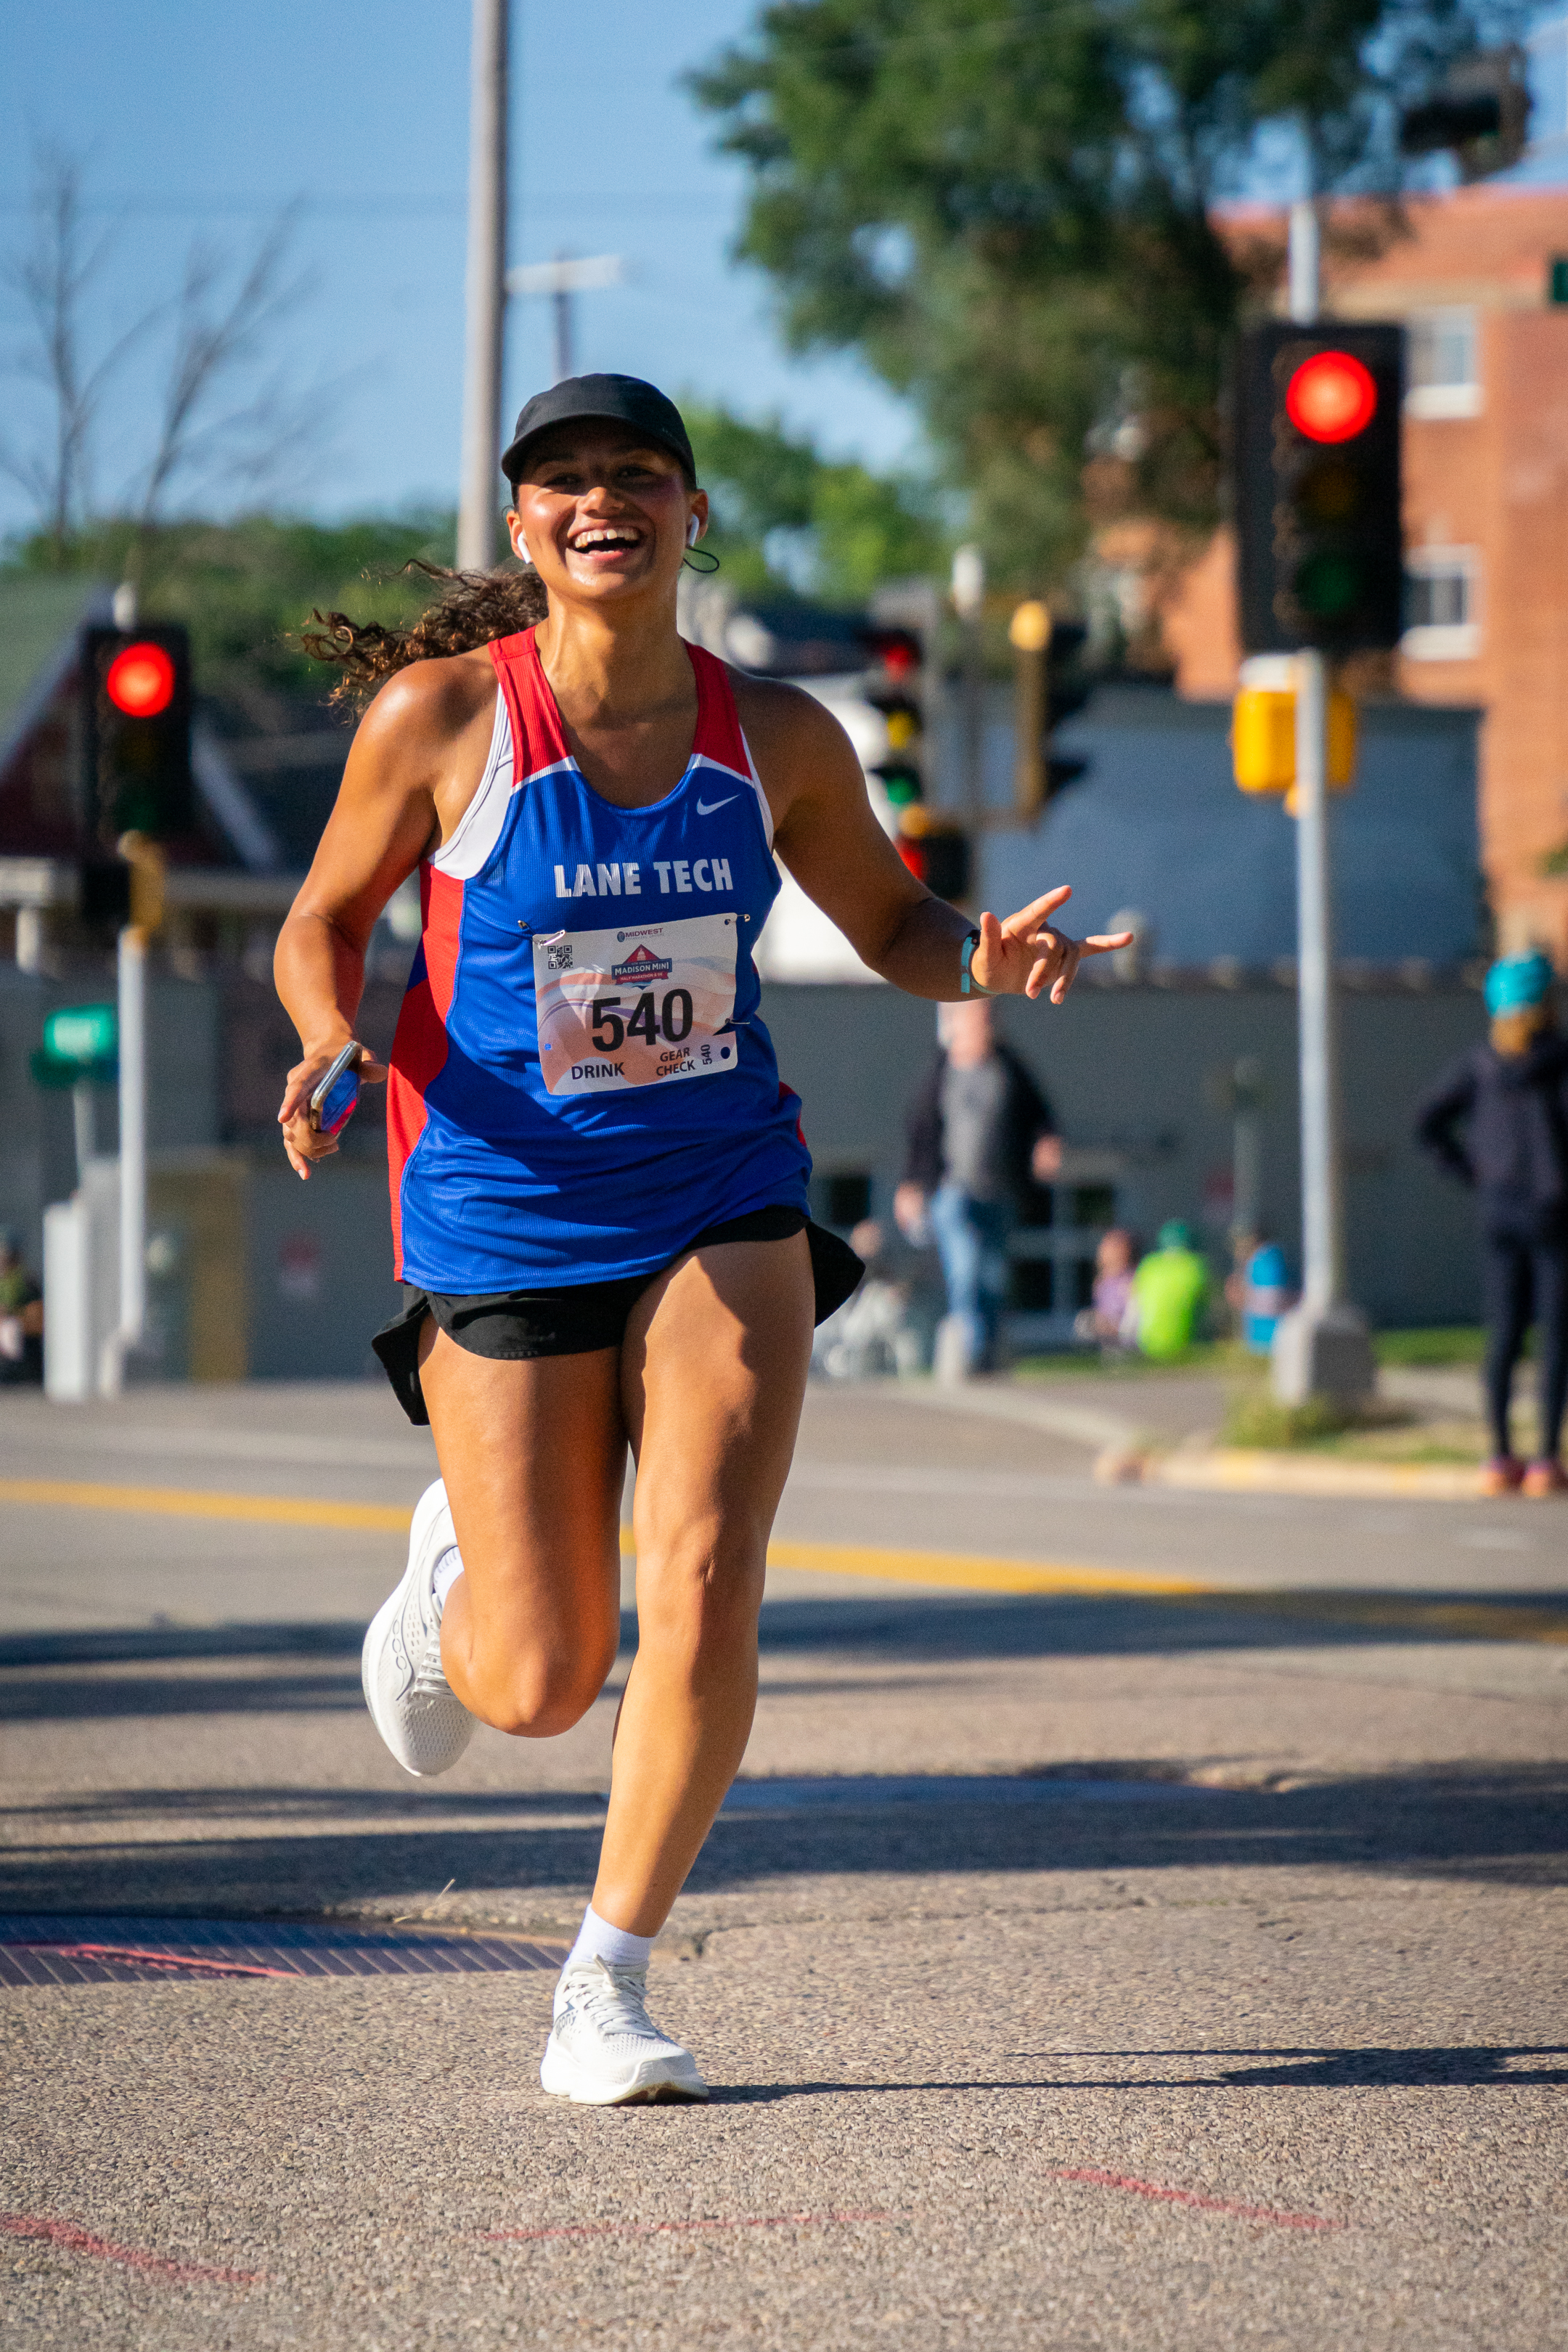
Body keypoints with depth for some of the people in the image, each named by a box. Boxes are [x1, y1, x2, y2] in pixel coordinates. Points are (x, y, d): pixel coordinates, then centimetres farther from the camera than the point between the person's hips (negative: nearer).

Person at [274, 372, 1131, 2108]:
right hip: (503, 1216, -2)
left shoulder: (775, 737, -1)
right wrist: (331, 1041, -19)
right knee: (544, 1683, 1)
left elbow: (884, 919, 13)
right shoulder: (438, 718, -9)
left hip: (722, 1200, 2)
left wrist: (982, 957, -9)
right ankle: (449, 1579, 40)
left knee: (703, 1592, -17)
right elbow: (323, 924, 3)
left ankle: (606, 1984, -1)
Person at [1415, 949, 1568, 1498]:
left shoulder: (1479, 1063, 5)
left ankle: (1501, 1456, 6)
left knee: (1504, 1338, 8)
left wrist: (1477, 1176, 9)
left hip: (1499, 1210, 4)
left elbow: (1429, 1124, 5)